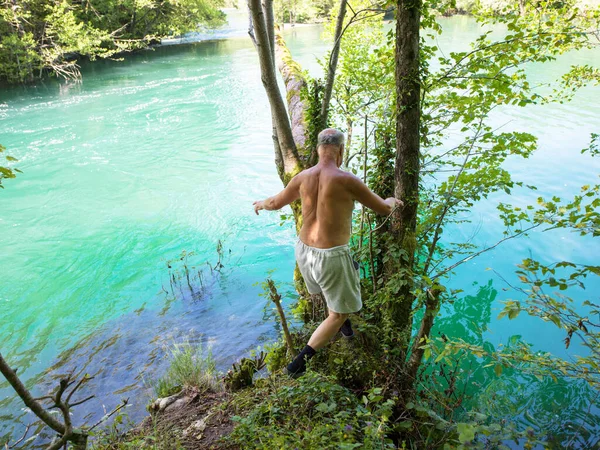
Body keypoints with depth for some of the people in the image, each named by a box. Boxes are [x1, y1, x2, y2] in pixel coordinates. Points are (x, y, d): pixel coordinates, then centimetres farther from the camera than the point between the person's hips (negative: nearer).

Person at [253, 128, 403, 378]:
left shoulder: (303, 177, -3)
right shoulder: (347, 180, -20)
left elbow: (276, 202, 13)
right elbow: (383, 209, -8)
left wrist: (261, 204, 37)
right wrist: (392, 201, 18)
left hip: (305, 251, 7)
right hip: (331, 257, -6)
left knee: (334, 289, 37)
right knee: (338, 314, 13)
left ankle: (345, 323, 57)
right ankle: (299, 361, 8)